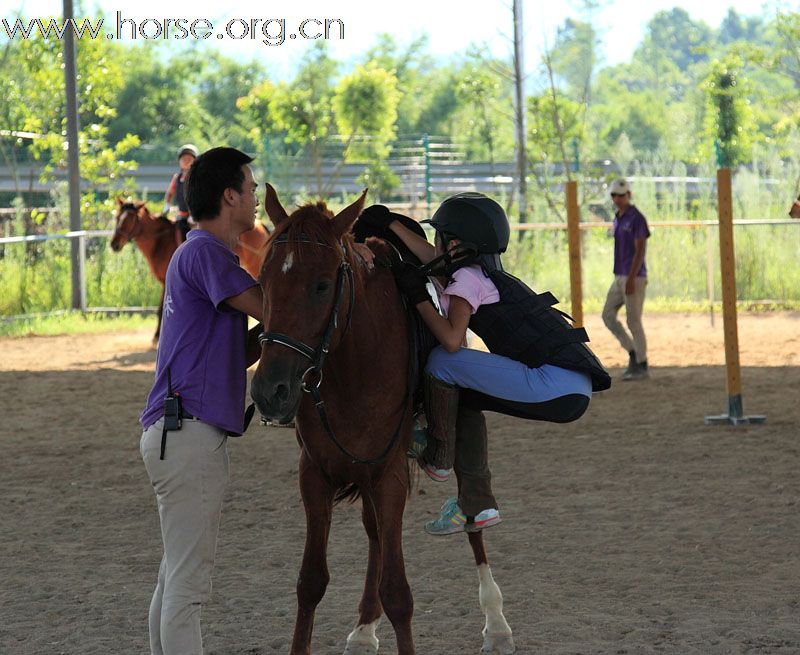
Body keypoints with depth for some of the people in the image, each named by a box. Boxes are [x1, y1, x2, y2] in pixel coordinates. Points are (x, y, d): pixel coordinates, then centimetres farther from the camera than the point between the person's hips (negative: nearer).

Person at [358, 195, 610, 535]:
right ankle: (477, 506, 23)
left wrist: (419, 297, -4)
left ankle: (438, 458, 10)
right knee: (464, 392, 23)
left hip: (558, 388, -10)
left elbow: (451, 339, -16)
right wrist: (389, 223, 37)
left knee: (443, 361, -7)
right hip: (575, 391, 10)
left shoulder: (466, 279, -4)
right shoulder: (486, 274, 23)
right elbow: (435, 261, 33)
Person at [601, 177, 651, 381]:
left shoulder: (637, 219, -14)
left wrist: (631, 279, -25)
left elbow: (640, 251, -20)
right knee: (608, 315, 6)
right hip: (620, 277, 9)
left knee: (633, 321, -5)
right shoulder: (618, 219, 15)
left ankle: (641, 366, 4)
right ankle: (633, 354, 13)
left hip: (634, 277, -9)